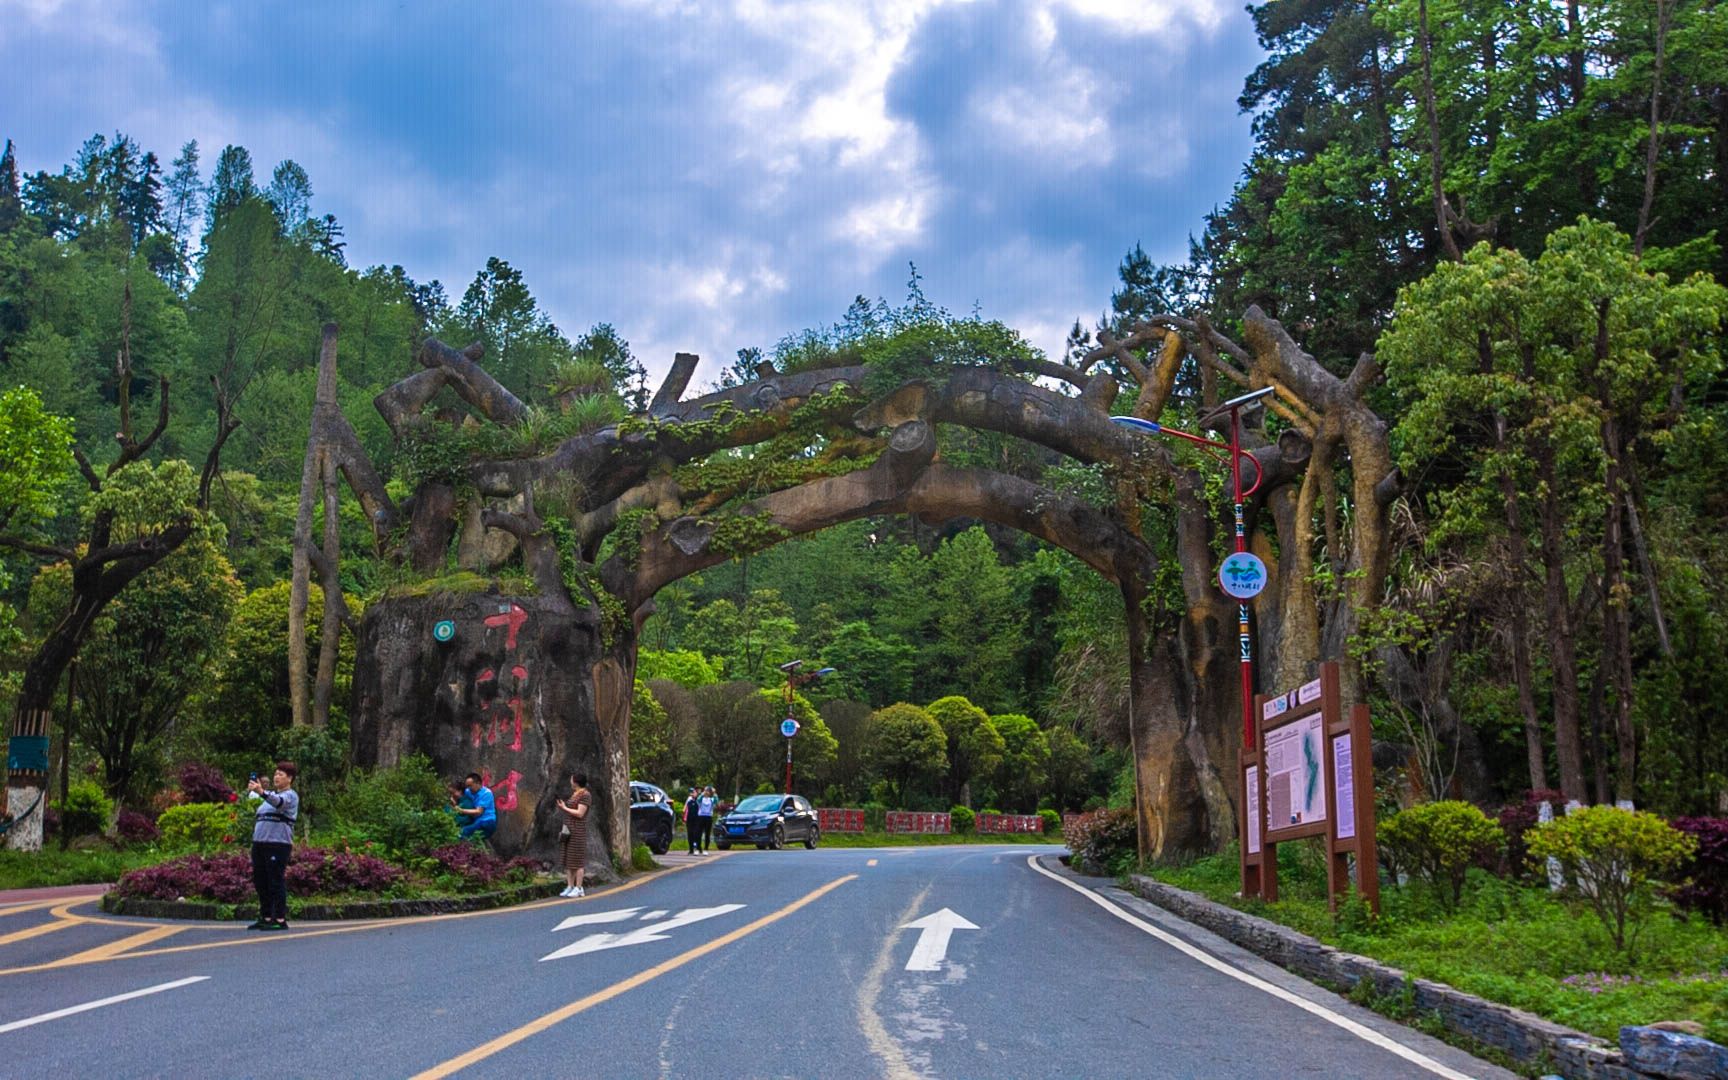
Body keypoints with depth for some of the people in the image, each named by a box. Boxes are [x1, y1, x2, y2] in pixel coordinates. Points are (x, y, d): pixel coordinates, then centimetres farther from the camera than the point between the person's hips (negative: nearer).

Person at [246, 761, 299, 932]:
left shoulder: (290, 796, -5)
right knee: (260, 881, 10)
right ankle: (265, 918, 18)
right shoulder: (270, 795, 22)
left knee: (276, 882, -9)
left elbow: (279, 802, -28)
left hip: (278, 843, -9)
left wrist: (261, 792, -43)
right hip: (259, 842, 9)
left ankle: (280, 920, -6)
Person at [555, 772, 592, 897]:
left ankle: (578, 888, -6)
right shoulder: (575, 794, 18)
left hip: (578, 830, -9)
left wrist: (565, 808, -12)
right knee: (568, 859, 6)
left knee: (577, 860, -8)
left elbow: (580, 813, -17)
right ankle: (569, 887, 7)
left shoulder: (585, 795, -11)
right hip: (569, 830, 9)